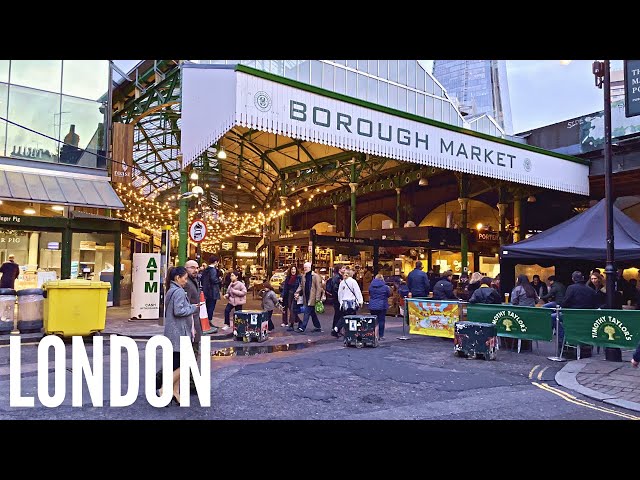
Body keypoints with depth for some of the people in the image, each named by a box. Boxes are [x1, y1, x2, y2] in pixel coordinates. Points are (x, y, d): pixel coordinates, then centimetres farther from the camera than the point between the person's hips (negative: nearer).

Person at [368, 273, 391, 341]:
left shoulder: (371, 286, 1)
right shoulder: (385, 287, -8)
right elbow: (389, 295, 5)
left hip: (372, 306, 3)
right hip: (382, 306, -3)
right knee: (381, 321, 3)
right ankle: (380, 336, 6)